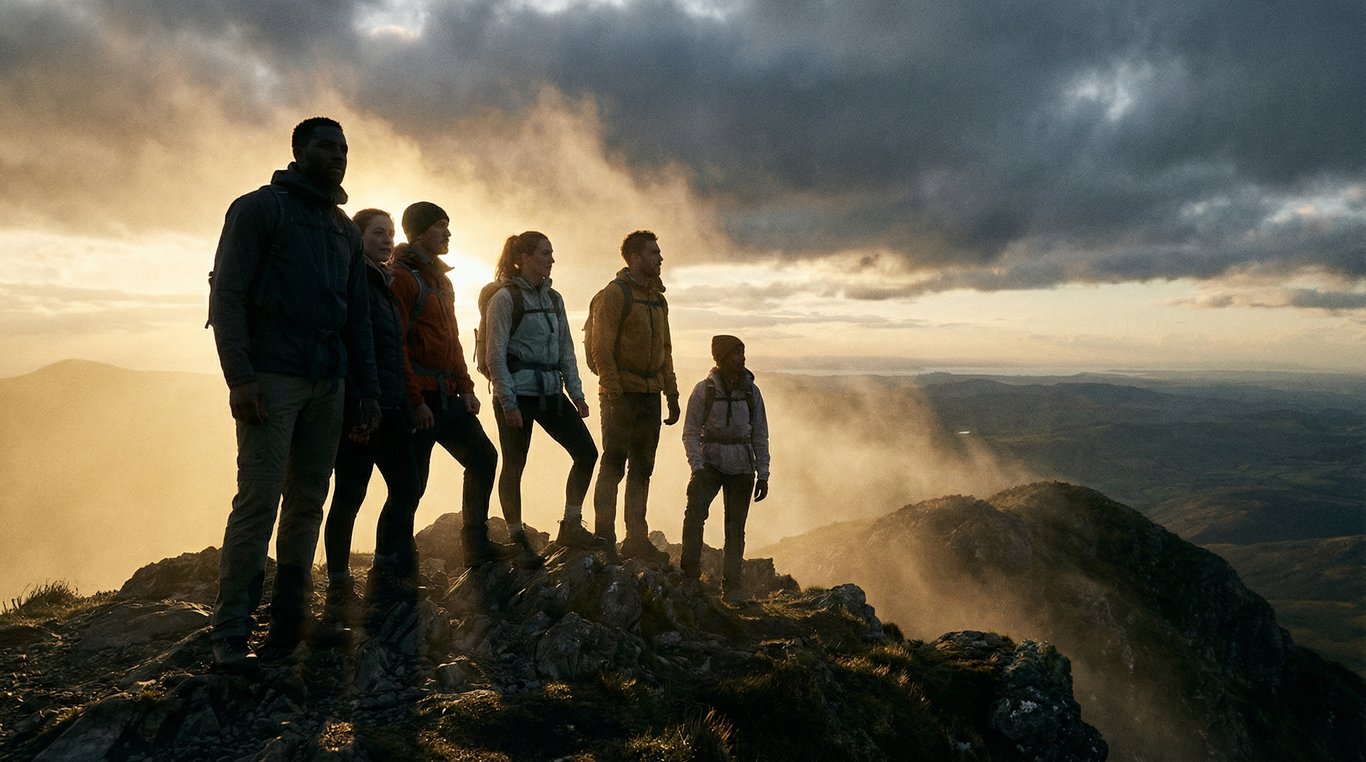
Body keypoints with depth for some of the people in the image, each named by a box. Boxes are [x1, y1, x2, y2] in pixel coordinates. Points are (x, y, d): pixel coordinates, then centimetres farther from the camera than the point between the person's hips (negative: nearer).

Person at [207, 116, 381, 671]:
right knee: (258, 500, -9)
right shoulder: (260, 208, 3)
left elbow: (358, 315, 20)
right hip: (272, 376, -6)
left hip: (328, 382, 6)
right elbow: (226, 294, -5)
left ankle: (289, 621, 12)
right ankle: (230, 634, -2)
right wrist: (239, 377, -16)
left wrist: (367, 389, 12)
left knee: (308, 500, 4)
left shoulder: (345, 228, 21)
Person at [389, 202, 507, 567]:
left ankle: (477, 545, 22)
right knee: (413, 482, -6)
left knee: (482, 457, 13)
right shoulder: (401, 276, -10)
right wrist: (415, 400, -19)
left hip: (448, 396, 10)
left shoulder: (441, 279, 19)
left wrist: (466, 387, 13)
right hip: (420, 400, -9)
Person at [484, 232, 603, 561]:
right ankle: (516, 539, 14)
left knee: (586, 451, 2)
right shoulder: (505, 297, -7)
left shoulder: (553, 298, 13)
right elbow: (495, 355, -11)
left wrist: (576, 394, 9)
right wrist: (508, 403, -16)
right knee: (515, 464, 2)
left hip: (551, 392, 7)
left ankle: (570, 528, 11)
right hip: (518, 393, -7)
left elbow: (566, 350, 16)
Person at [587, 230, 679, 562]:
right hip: (622, 394, -7)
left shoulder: (658, 299, 16)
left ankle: (637, 539, 15)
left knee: (642, 469, 9)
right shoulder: (614, 294, -8)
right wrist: (614, 395, -18)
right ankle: (604, 540, 4)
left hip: (650, 395, 7)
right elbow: (601, 348, -13)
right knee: (613, 466, -3)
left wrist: (672, 394, 16)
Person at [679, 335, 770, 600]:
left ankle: (731, 587, 15)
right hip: (711, 462, -2)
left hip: (742, 468, 2)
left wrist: (763, 475, 5)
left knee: (736, 528, 5)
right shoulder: (704, 389, -3)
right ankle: (689, 572, -11)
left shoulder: (751, 391, 4)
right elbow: (690, 432, -2)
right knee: (694, 511, -24)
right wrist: (697, 467, -14)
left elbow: (760, 436, 9)